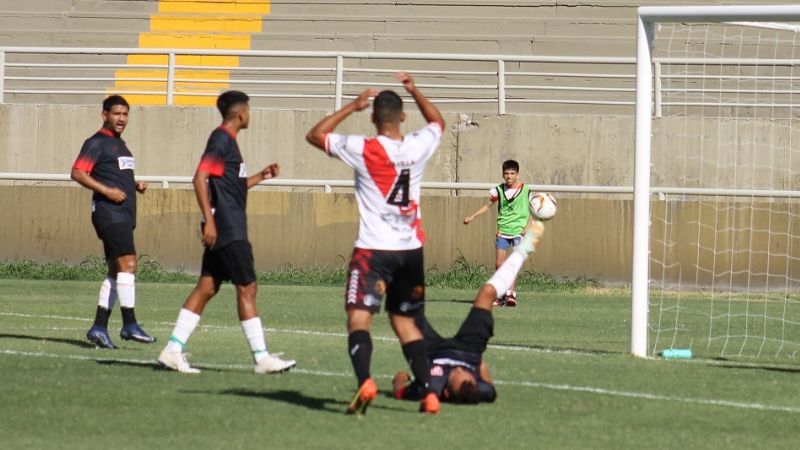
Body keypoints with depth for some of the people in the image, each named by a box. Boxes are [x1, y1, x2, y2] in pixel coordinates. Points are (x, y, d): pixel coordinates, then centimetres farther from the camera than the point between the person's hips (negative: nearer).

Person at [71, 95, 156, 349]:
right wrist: (107, 191, -21)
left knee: (116, 271, 8)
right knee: (128, 263, -17)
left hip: (124, 215, 10)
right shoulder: (97, 143, -6)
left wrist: (135, 185, 12)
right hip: (109, 213, -10)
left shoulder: (120, 145, 22)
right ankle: (129, 325, -19)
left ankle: (99, 328, 11)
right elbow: (77, 173, -15)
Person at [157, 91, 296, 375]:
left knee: (207, 287, 7)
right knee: (247, 288, -6)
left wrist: (260, 177, 24)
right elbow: (200, 177, -22)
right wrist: (209, 220, -25)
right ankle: (261, 358, -4)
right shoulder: (222, 139, -12)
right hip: (227, 230, -10)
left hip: (226, 231, 10)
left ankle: (173, 350, 6)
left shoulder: (227, 140, 18)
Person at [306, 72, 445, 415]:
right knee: (405, 321, 16)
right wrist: (414, 91, 25)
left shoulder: (363, 150, -10)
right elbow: (438, 122, 25)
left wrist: (351, 107, 5)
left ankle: (364, 382, -35)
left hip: (374, 249, -5)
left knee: (358, 318, -10)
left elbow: (314, 135, 2)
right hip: (411, 250, 5)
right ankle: (428, 393, 8)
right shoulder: (418, 147, 1)